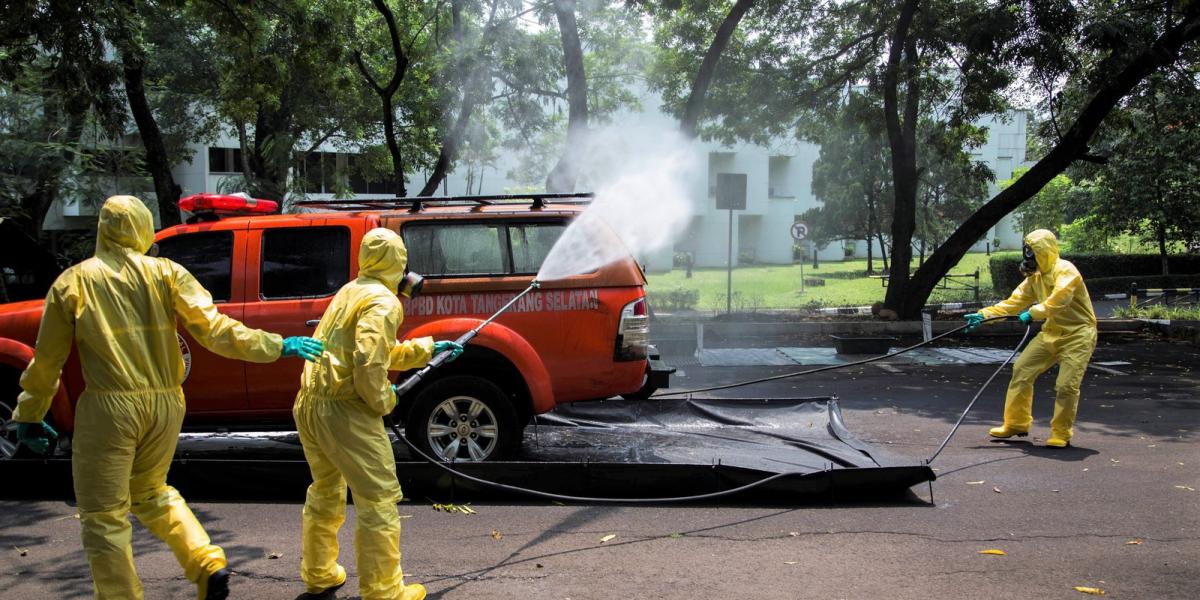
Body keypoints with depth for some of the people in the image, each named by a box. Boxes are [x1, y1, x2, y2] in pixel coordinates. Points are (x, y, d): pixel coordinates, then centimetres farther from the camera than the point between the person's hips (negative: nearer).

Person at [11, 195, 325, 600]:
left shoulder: (72, 282, 1)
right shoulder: (165, 273, 2)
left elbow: (47, 358, 5)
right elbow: (212, 328, -7)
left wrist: (30, 415, 16)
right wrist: (277, 346, -3)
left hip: (110, 406, -3)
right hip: (166, 404, 4)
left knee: (104, 515, 9)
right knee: (149, 491, 25)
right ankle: (208, 565, 13)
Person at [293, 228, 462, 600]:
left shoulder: (350, 291, 16)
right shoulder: (383, 301, -12)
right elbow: (369, 363, -24)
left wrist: (428, 349, 30)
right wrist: (383, 401, -9)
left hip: (309, 403, 10)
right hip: (345, 410, -10)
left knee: (325, 492, 25)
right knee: (379, 501, 1)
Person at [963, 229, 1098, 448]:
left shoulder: (1065, 270, -16)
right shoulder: (1035, 278, 9)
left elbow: (1059, 300, -31)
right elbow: (1013, 303, 5)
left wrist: (1033, 313, -35)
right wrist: (983, 315, -4)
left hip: (1077, 333, -8)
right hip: (1052, 332, 8)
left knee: (1066, 385, -13)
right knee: (1021, 371, 3)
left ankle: (1061, 433, 6)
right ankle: (1016, 423, 15)